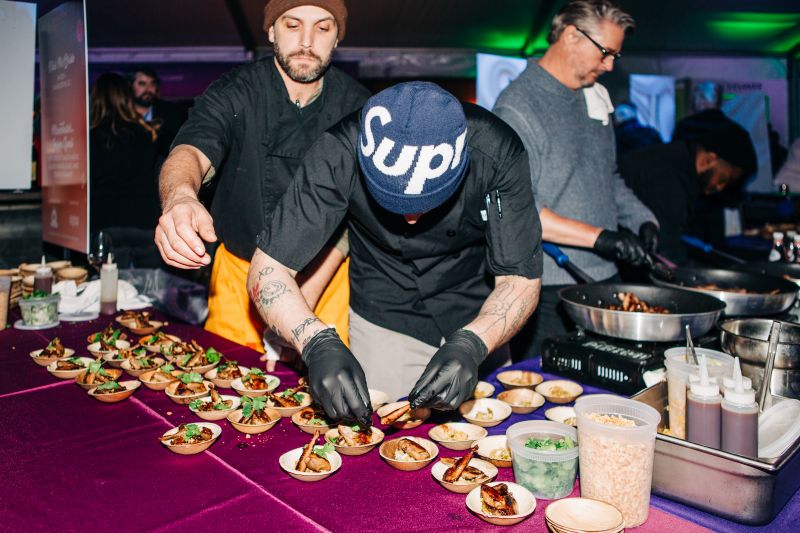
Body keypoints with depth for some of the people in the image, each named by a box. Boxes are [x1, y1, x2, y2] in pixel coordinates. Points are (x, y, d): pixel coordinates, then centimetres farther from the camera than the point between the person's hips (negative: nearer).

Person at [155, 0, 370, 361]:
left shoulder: (356, 108, -9)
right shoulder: (233, 95, -12)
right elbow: (190, 152, -31)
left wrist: (302, 301, -23)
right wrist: (180, 198, -57)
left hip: (323, 275, 0)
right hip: (239, 270, 1)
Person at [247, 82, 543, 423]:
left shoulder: (497, 152, -28)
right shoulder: (338, 154, -28)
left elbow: (522, 279, -22)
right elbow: (267, 270, -25)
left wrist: (471, 345, -40)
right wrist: (319, 344, -42)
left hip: (479, 320, 1)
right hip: (383, 316, 0)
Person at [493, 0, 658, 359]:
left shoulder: (594, 98, 14)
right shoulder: (518, 107, -13)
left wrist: (642, 219, 7)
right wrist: (600, 236, -24)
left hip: (604, 277, 8)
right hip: (549, 292, -8)